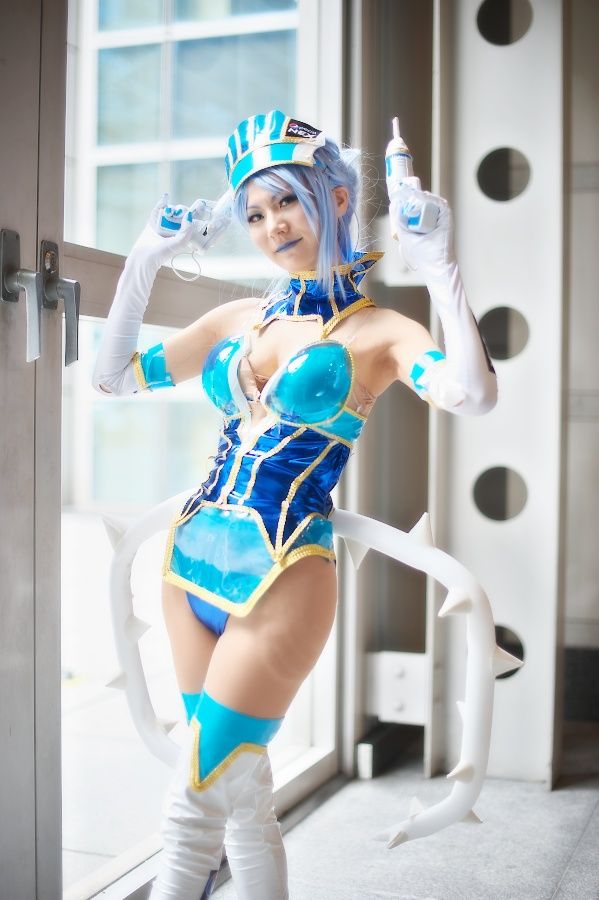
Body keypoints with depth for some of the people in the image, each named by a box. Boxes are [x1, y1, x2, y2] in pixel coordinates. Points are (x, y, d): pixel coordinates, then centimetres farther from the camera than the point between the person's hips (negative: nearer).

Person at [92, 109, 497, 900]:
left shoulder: (377, 331, -5)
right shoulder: (239, 320, 11)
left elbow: (475, 394, -24)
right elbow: (114, 374, 13)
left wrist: (440, 267, -24)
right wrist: (147, 261, 7)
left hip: (281, 576, -6)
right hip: (195, 559, 6)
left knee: (197, 801, -4)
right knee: (242, 790, 16)